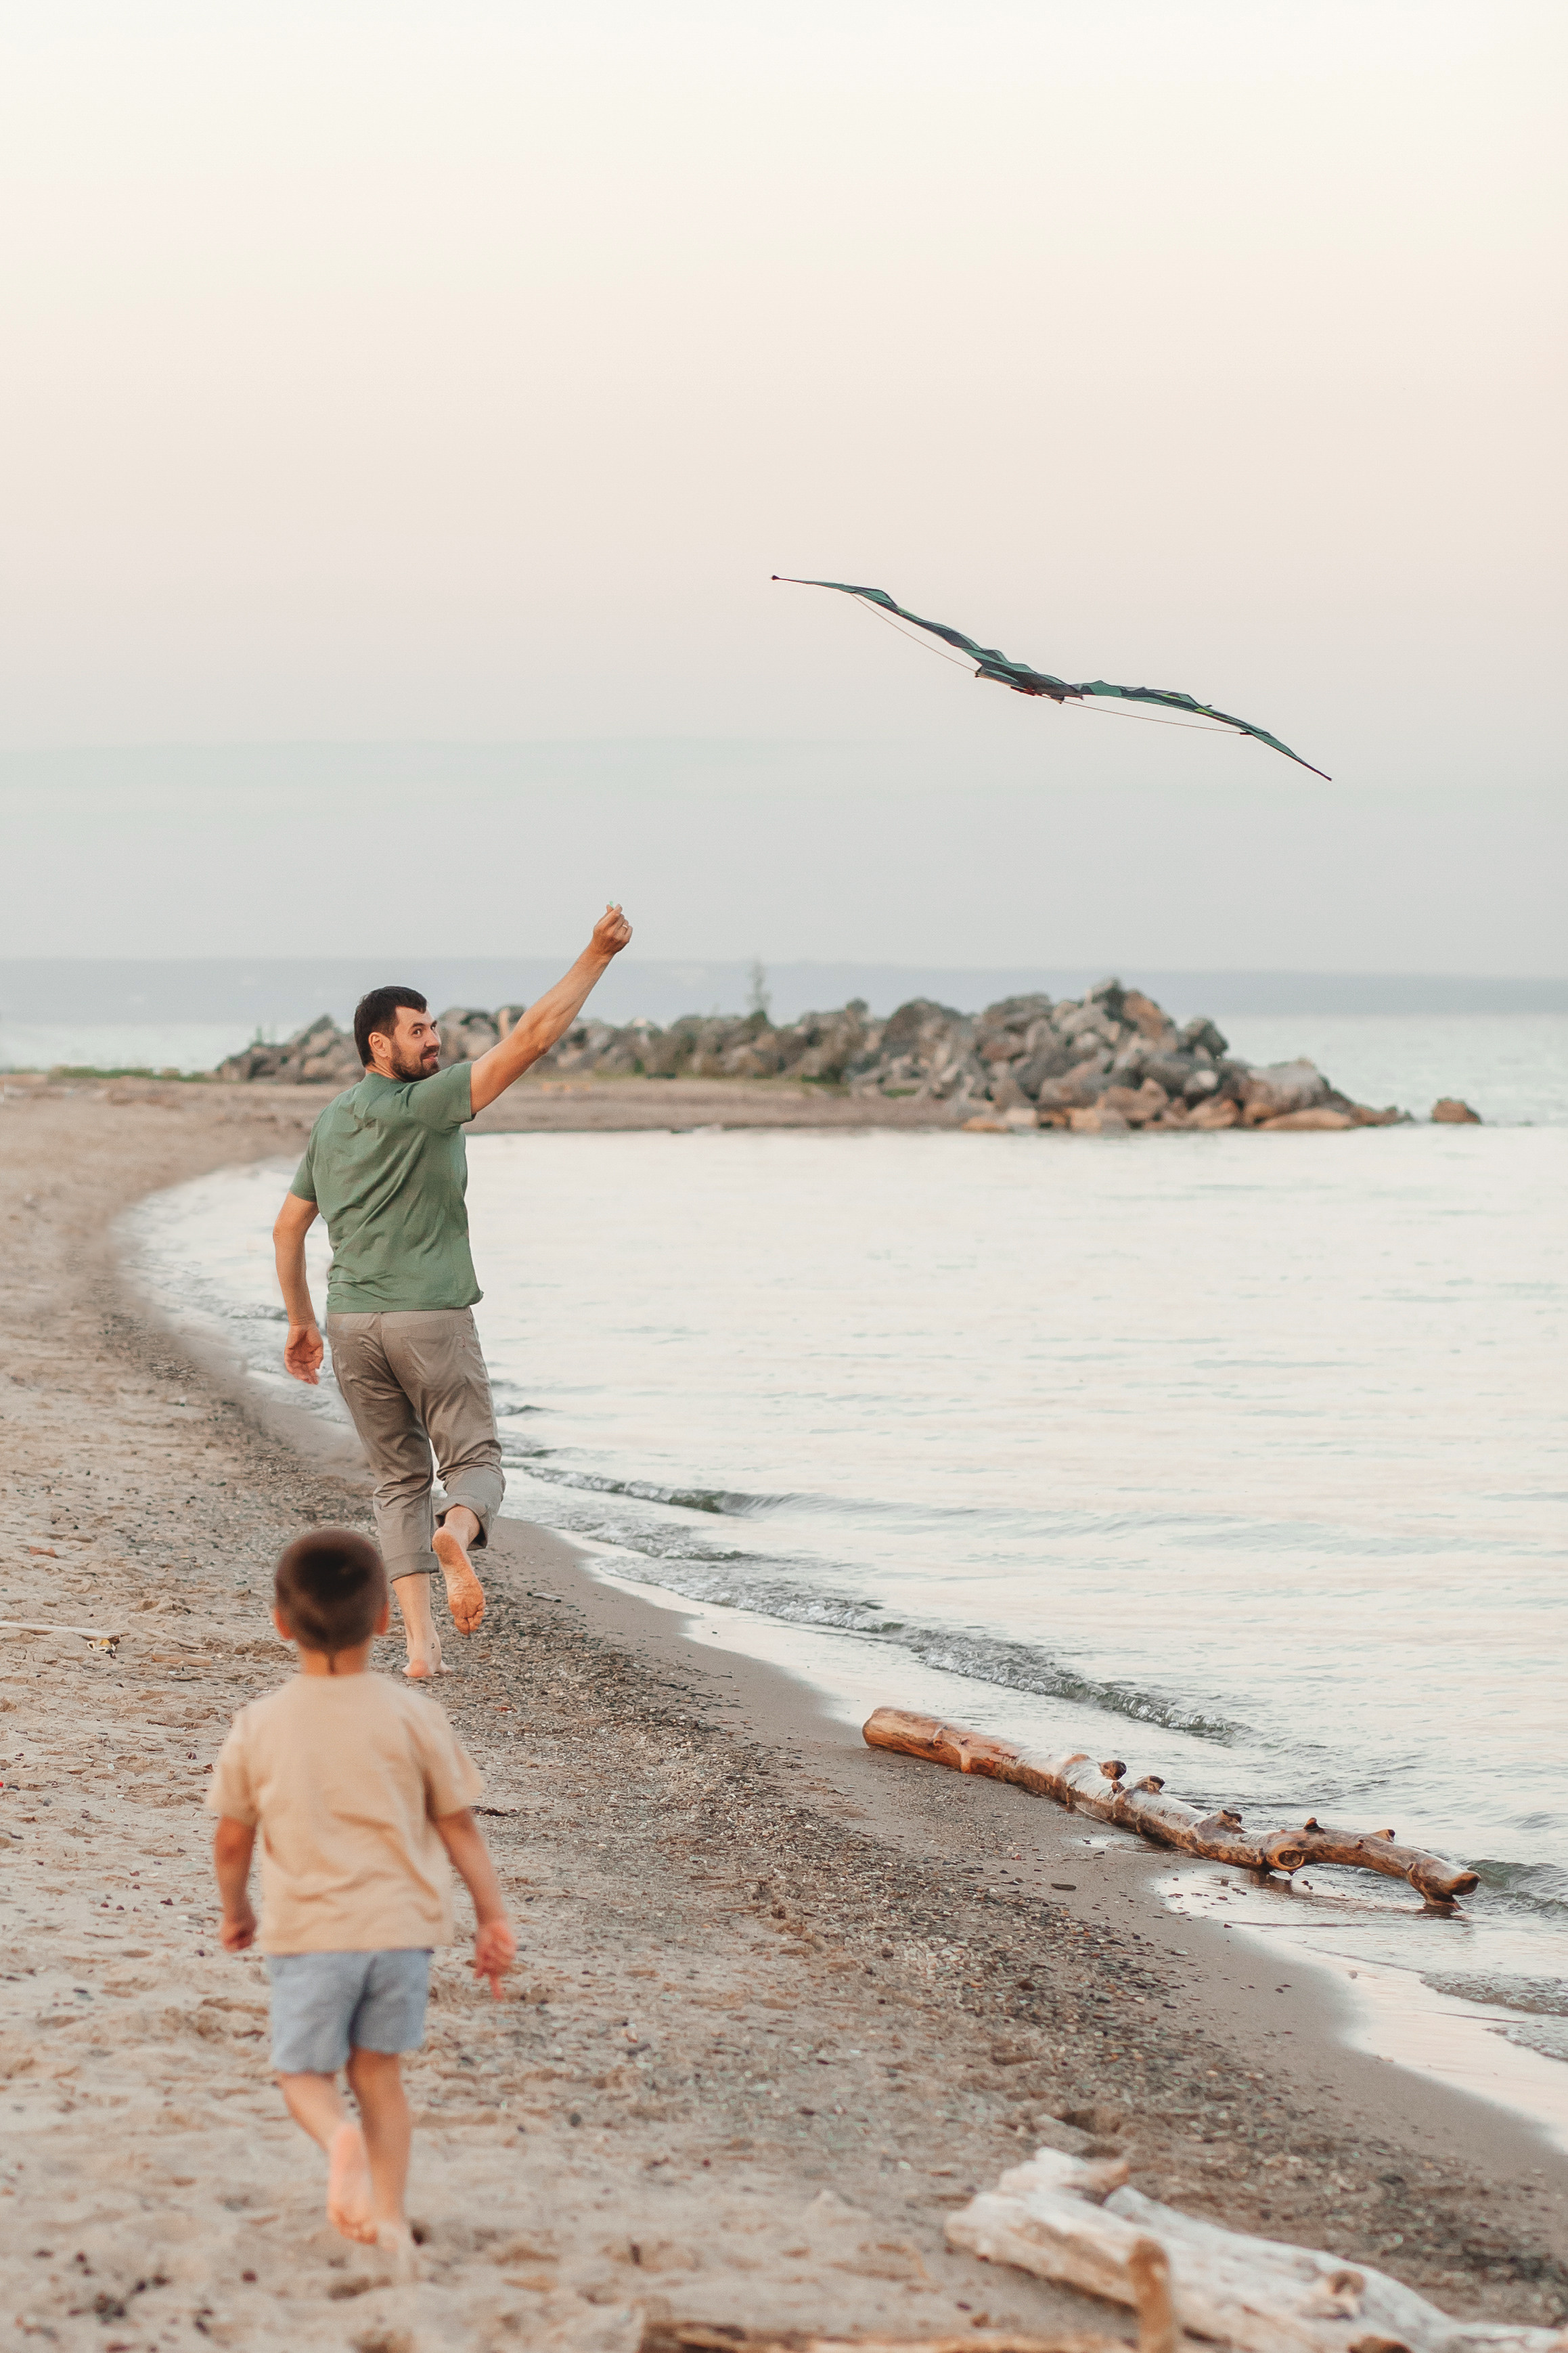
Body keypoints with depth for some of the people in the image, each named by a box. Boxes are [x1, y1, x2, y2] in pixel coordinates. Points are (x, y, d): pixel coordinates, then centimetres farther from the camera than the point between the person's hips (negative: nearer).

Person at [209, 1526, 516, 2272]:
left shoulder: (259, 1727, -6)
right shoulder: (412, 1717, -6)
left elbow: (231, 1838, 4)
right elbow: (459, 1825, -1)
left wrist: (235, 1910, 22)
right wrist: (493, 1917, 8)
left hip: (308, 1930, -1)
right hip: (401, 1922, 1)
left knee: (304, 2071, 11)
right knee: (377, 2067, 17)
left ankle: (340, 2140, -21)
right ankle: (389, 2217, 13)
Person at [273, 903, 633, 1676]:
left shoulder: (329, 1124, 11)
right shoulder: (422, 1107, -10)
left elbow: (287, 1228, 18)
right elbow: (528, 1040, -16)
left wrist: (301, 1321, 27)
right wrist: (596, 957, -14)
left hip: (353, 1322, 6)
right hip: (431, 1320, -6)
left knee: (399, 1481, 12)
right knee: (476, 1464, 4)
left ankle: (419, 1639, 1)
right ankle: (456, 1533, -32)